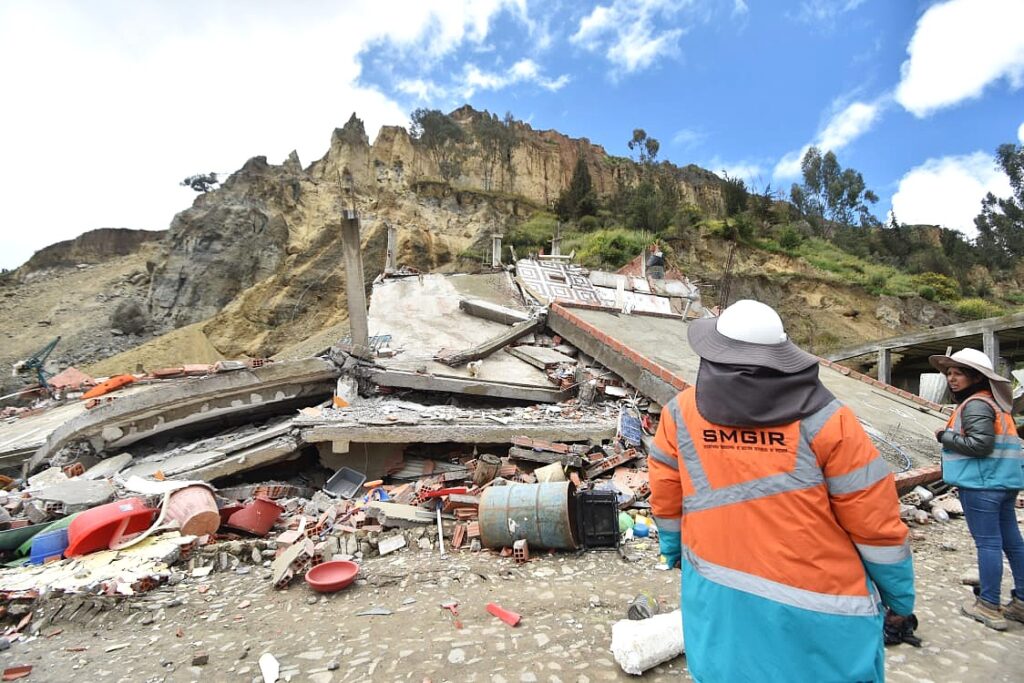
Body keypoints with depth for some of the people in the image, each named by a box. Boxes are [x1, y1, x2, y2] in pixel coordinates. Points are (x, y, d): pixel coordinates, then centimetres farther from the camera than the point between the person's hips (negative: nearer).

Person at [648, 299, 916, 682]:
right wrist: (899, 601, 8)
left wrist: (673, 552, 21)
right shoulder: (822, 420, -14)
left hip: (718, 598, 2)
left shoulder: (682, 413, -7)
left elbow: (666, 498, 4)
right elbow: (875, 520, -8)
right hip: (817, 603, -1)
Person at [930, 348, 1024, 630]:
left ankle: (989, 607, 6)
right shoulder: (991, 402, 16)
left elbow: (981, 444, -23)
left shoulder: (975, 405, -15)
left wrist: (945, 437, -11)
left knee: (988, 543, -3)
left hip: (981, 485, -10)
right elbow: (993, 441, 20)